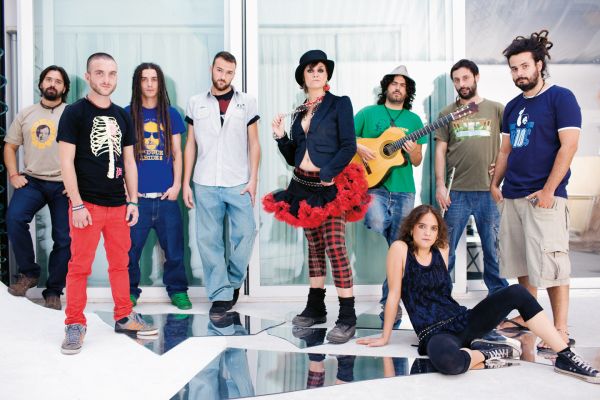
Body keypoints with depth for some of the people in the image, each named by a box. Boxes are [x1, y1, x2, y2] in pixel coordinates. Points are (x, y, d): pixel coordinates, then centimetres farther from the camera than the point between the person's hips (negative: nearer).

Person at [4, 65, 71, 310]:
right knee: (14, 218, -24)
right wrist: (13, 175, 2)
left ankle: (53, 292, 14)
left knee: (63, 239, -1)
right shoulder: (25, 115, 13)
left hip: (63, 185, -2)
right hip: (32, 181, 2)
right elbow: (10, 146, 17)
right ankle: (29, 272, -5)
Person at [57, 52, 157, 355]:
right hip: (87, 204, -5)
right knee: (80, 266, 0)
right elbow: (66, 161, -8)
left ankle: (124, 317, 24)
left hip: (117, 204, 5)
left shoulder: (122, 116, 12)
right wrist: (77, 205, -14)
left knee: (120, 263, 12)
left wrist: (133, 200, 9)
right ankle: (75, 324, 12)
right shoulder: (74, 113, -4)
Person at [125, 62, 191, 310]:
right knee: (131, 246, 2)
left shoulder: (170, 114, 10)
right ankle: (130, 292, 17)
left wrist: (176, 185, 0)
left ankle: (177, 290, 17)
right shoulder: (127, 114, 6)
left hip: (166, 195, 1)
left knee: (173, 246, 3)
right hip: (136, 195, -1)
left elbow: (177, 153, 10)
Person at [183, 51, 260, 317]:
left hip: (238, 183, -1)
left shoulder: (247, 103, 7)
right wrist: (185, 183, 5)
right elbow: (190, 145, 10)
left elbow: (254, 144, 6)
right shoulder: (196, 103, 9)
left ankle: (233, 282, 20)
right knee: (209, 239, 1)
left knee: (245, 233, -5)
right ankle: (221, 295, 11)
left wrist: (253, 179, -3)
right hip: (205, 185, 1)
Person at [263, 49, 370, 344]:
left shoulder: (339, 104, 0)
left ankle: (347, 318, -6)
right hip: (304, 186, 6)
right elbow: (293, 157, 16)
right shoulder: (299, 112, 16)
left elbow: (349, 146, -9)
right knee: (314, 247, 12)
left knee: (335, 248, -11)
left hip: (330, 186, -6)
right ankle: (315, 308, 21)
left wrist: (327, 174, -18)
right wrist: (281, 137, -1)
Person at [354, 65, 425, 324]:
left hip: (403, 190, 3)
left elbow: (417, 162, 14)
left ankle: (390, 303, 14)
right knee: (377, 224, -34)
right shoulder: (368, 113, 7)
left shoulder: (413, 119, 15)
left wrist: (413, 151, -7)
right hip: (373, 184, -2)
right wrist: (359, 149, -13)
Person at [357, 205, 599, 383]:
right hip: (434, 333, -7)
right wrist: (385, 337, -2)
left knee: (517, 293, -10)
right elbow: (394, 294, -5)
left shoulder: (441, 251, 9)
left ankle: (566, 358, -6)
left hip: (462, 320, 7)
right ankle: (488, 353, -12)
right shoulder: (400, 249, -7)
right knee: (447, 361, -44)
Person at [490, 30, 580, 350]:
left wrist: (548, 190, -16)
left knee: (551, 264, -7)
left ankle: (561, 332, -1)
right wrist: (495, 183, 12)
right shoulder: (512, 107, 16)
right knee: (521, 263, 12)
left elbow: (569, 146, -11)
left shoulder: (560, 97, -4)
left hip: (545, 197, -7)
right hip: (512, 196, 7)